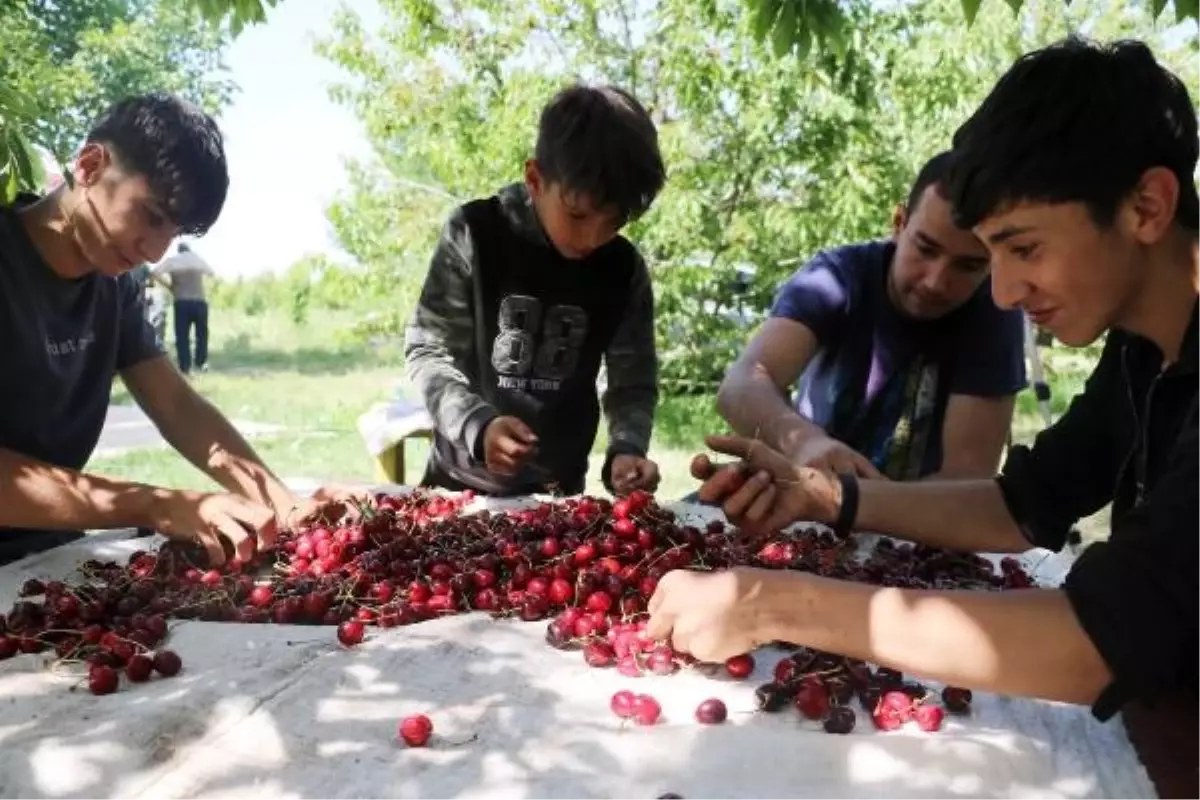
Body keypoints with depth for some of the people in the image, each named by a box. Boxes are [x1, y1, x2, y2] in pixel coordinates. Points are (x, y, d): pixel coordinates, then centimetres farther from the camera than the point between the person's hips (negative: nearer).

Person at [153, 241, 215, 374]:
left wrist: (169, 286, 1)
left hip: (181, 302, -1)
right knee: (201, 333, 16)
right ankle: (201, 362, 15)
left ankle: (185, 366, -2)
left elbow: (155, 273, -9)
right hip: (199, 302, 1)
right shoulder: (198, 259, 11)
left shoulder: (172, 260, 4)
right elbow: (212, 274, 24)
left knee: (182, 336, 2)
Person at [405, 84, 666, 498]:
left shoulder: (624, 269, -5)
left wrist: (627, 448, -19)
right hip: (464, 480, -2)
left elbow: (634, 383, 1)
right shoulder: (476, 234, -12)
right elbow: (428, 350, -10)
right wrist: (477, 424, -27)